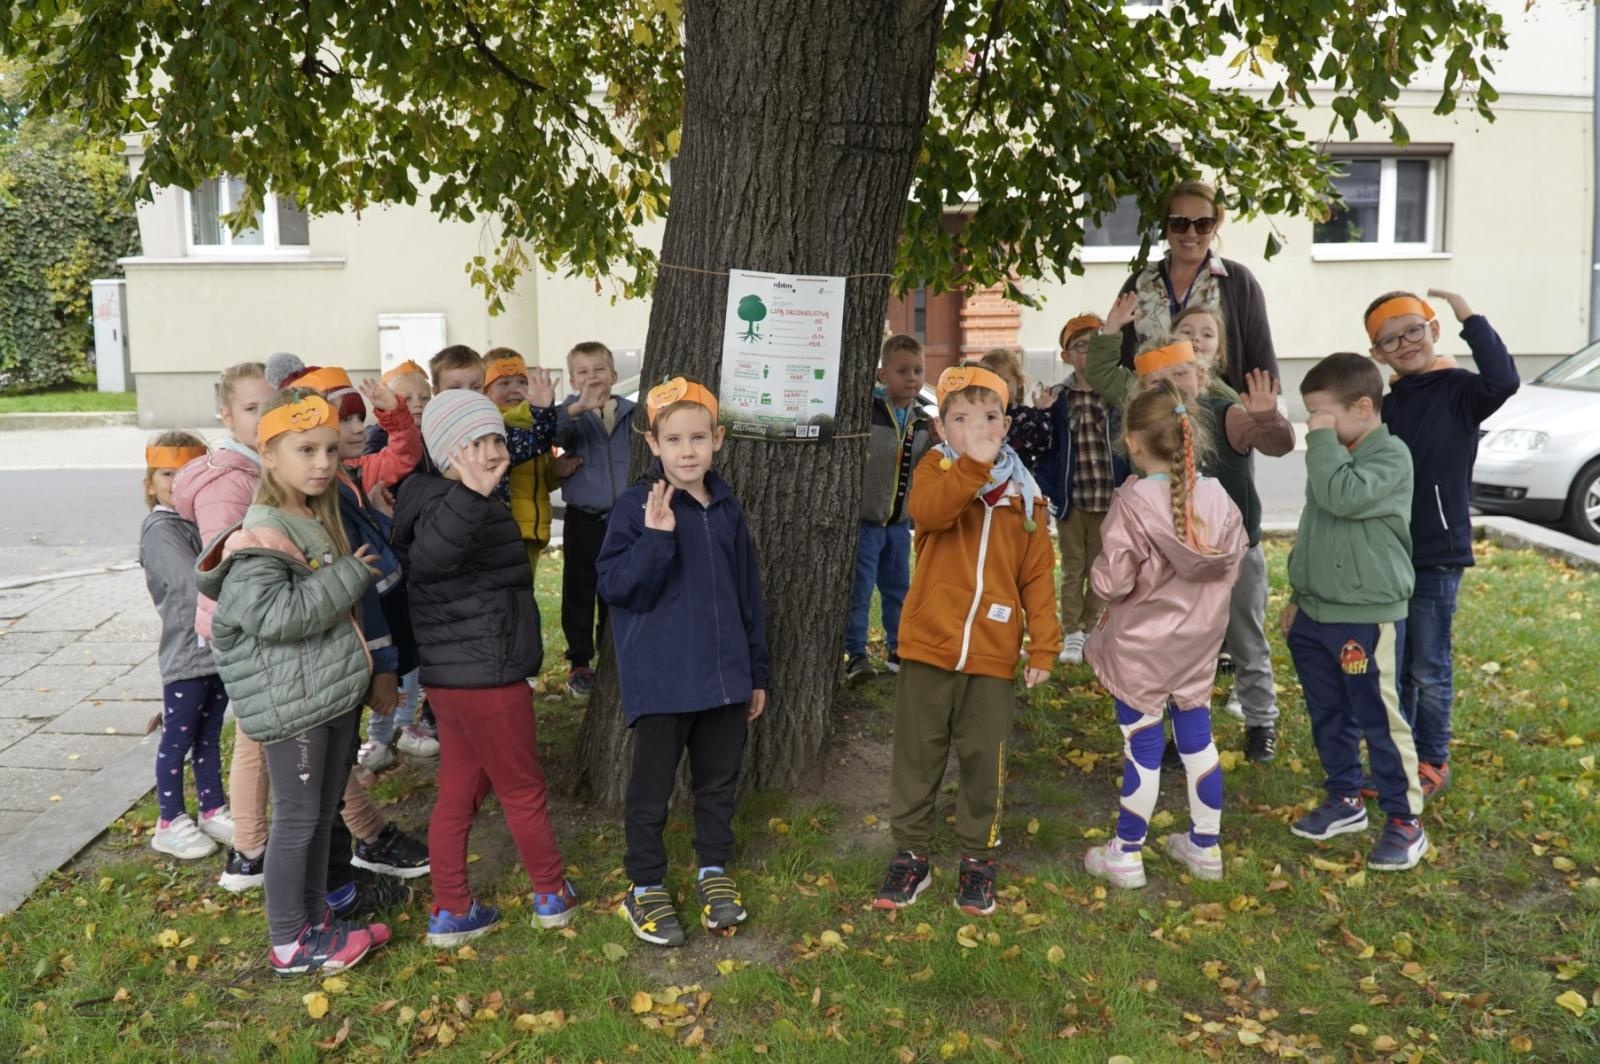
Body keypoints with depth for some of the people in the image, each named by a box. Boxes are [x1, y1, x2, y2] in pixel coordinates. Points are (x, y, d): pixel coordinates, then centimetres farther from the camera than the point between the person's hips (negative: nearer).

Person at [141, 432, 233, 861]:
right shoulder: (160, 530, -13)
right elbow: (197, 586, -23)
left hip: (219, 649, 7)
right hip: (187, 656, -6)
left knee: (209, 737, 17)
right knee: (177, 740, 6)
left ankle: (212, 811, 29)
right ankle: (170, 823, 20)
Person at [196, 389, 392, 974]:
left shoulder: (320, 521, 11)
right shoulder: (260, 539, -18)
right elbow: (274, 615, -28)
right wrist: (348, 576, -21)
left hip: (336, 691, 9)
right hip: (292, 702, -9)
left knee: (323, 814, 18)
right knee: (296, 819, 2)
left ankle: (316, 919, 32)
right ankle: (289, 945, 16)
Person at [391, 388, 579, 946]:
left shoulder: (445, 502, 10)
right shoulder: (447, 503, -21)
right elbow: (428, 556, -43)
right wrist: (472, 496, -58)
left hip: (451, 675, 9)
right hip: (487, 676, -9)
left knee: (458, 791, 15)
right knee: (523, 788, 9)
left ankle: (452, 912, 23)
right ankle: (552, 894, 27)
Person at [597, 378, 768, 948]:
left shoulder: (726, 508, 5)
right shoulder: (636, 507, -11)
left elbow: (748, 593, 11)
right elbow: (613, 586, -17)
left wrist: (756, 672, 13)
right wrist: (656, 536, -30)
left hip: (725, 675, 5)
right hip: (661, 680, -5)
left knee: (719, 779, 17)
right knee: (652, 786, 8)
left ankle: (713, 870, 36)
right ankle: (645, 889, 24)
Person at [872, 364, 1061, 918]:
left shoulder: (1023, 493, 4)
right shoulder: (936, 469, -2)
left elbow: (1038, 573, 4)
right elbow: (926, 510, -26)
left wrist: (1044, 644, -1)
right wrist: (973, 464, -37)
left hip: (994, 655, 1)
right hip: (928, 645, -1)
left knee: (983, 760, 10)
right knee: (917, 756, 10)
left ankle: (978, 857, 28)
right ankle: (910, 854, 25)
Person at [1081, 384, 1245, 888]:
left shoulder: (1132, 503, -22)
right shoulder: (1218, 497, -5)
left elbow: (1112, 581, -22)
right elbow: (1231, 565, 5)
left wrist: (1097, 571, -1)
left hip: (1141, 647, -5)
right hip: (1198, 642, 5)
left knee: (1142, 747, 5)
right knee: (1198, 738, 17)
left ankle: (1126, 855, 20)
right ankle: (1205, 847, 31)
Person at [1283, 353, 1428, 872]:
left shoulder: (1391, 455, -13)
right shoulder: (1335, 456, 12)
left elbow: (1344, 498, -31)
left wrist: (1323, 441, -21)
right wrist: (1298, 595, 20)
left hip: (1369, 618, -8)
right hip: (1316, 614, 8)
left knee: (1380, 720, 0)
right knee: (1328, 716, 16)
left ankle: (1405, 821, 13)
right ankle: (1345, 799, 31)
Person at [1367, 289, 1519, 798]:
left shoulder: (1458, 391, -7)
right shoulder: (1385, 406, 9)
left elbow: (1504, 381, -31)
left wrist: (1468, 316, -24)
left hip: (1437, 555, -5)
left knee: (1430, 668, 5)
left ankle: (1432, 762, 22)